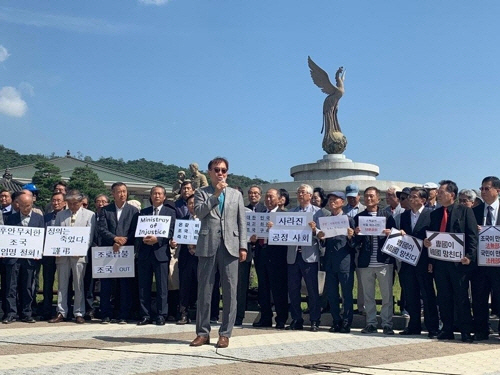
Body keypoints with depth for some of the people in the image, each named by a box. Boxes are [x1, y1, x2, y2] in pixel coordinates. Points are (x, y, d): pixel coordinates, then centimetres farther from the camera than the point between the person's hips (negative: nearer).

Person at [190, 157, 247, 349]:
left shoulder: (236, 194, 16)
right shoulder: (201, 193, 11)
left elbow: (242, 222, 11)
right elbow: (199, 212, -8)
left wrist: (243, 246, 2)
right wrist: (216, 194, -10)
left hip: (230, 246, 1)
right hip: (208, 246, -1)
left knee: (230, 292, 0)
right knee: (204, 291, 2)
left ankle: (225, 333, 7)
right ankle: (203, 332, 10)